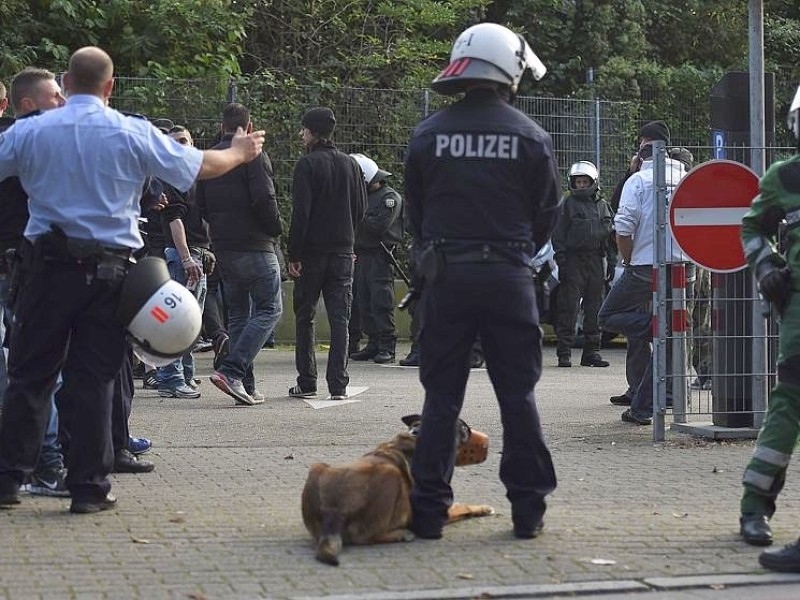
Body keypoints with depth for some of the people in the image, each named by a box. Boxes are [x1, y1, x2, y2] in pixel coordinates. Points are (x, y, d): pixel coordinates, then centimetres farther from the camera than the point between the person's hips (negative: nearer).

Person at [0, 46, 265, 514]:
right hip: (109, 268, 0)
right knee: (97, 378, 5)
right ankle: (90, 488, 7)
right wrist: (240, 153, 25)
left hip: (48, 264, 0)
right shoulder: (135, 134, -3)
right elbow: (201, 166, 5)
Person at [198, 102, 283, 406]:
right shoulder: (254, 156, -11)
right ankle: (231, 370, -17)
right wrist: (275, 229, -4)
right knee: (269, 309, -1)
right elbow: (264, 199, -19)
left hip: (223, 247, 7)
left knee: (237, 314, 14)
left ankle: (247, 387, 12)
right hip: (254, 245, -7)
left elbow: (200, 203, 13)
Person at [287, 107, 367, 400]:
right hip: (343, 253, 4)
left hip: (312, 253, -4)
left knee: (304, 317, 8)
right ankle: (338, 384, -2)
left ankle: (306, 383, 8)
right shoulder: (350, 164, 7)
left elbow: (300, 213, -14)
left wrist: (293, 254, -11)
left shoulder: (307, 165, -9)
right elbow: (361, 209, 11)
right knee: (340, 319, 4)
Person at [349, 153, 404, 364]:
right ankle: (373, 344, 12)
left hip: (380, 257, -8)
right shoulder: (362, 196, 20)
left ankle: (387, 348, -7)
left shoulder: (390, 197, -5)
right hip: (362, 255, 8)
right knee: (365, 303, 6)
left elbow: (379, 225, -16)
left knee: (381, 302, -9)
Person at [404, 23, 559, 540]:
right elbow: (548, 213, 4)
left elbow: (415, 210, 8)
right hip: (508, 276, -1)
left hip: (445, 276, 1)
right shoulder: (531, 137, -2)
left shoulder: (429, 134, 1)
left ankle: (430, 510, 5)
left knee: (441, 395, 6)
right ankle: (529, 509, 8)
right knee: (518, 395, 6)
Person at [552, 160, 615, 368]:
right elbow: (559, 235, -1)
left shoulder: (603, 206, 16)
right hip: (574, 260, -4)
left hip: (597, 261, 5)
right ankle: (564, 352, -5)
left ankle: (591, 351, 13)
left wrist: (612, 262, 13)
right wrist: (561, 262, -9)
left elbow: (611, 236, 21)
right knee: (569, 307, -7)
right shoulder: (568, 204, 3)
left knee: (595, 308, 6)